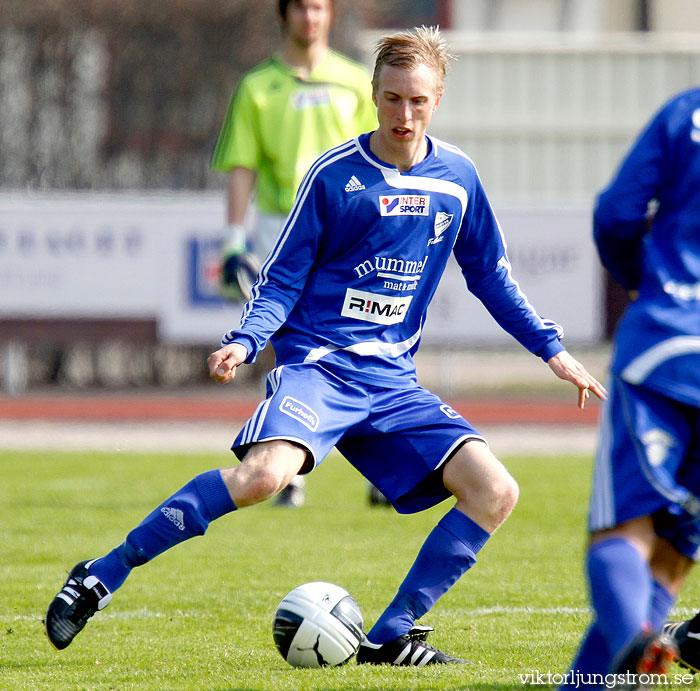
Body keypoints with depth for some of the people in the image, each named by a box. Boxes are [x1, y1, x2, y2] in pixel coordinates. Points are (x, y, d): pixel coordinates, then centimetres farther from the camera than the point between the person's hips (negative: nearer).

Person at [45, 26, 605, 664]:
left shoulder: (457, 178, 8)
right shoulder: (334, 175, -4)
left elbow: (490, 275, 21)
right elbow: (282, 280, 0)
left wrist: (552, 350, 19)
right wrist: (243, 342, -16)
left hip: (392, 380, 5)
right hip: (317, 361, -5)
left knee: (495, 491, -10)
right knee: (264, 474, -32)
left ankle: (391, 636, -3)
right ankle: (101, 577, -22)